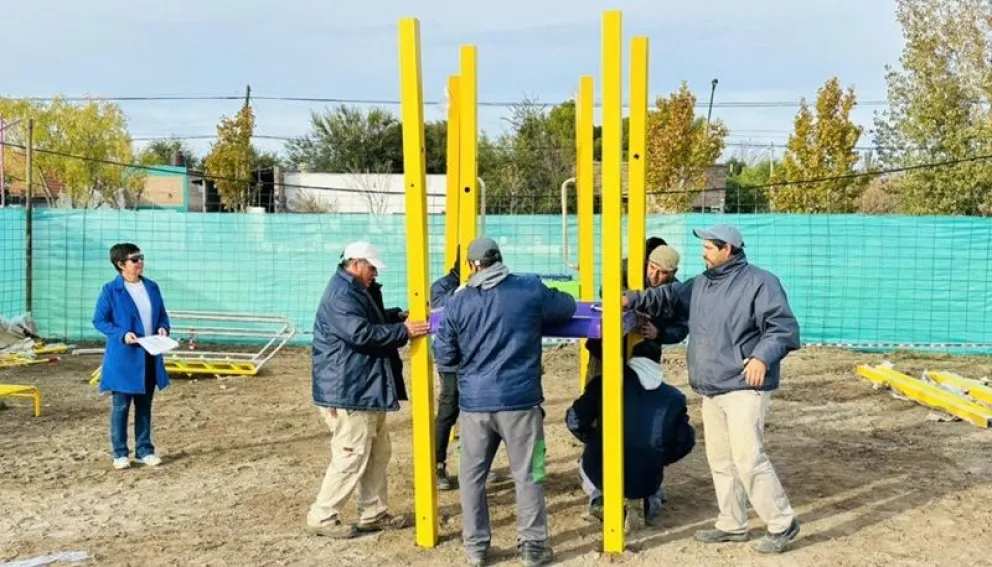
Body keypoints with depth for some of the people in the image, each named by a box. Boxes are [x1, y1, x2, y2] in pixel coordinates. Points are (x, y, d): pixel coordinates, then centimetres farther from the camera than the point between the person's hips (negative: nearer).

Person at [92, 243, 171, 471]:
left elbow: (162, 314, 15)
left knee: (144, 405, 12)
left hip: (149, 356, 5)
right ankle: (120, 453, 15)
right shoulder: (110, 290, -9)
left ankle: (144, 450, 22)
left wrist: (163, 328, -6)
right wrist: (122, 334, -19)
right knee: (120, 406, 4)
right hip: (123, 358, -5)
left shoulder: (152, 287, 6)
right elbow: (99, 320, -7)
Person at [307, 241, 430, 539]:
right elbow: (362, 333, -29)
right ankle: (322, 517, 7)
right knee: (351, 457, -6)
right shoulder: (340, 296, -19)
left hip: (366, 389, 11)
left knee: (378, 452, 16)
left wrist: (399, 316, 10)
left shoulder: (358, 291, 15)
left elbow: (374, 320, 28)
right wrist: (404, 331, -25)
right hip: (348, 392, -11)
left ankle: (374, 513, 26)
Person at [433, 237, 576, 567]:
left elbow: (444, 357, 5)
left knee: (472, 476, 14)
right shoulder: (531, 290, -2)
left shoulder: (458, 302, 0)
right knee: (527, 475, 9)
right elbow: (568, 308, 15)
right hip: (519, 400, -1)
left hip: (474, 403, 1)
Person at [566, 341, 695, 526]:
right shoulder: (673, 397, 3)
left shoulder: (605, 384, -1)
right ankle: (651, 502, 11)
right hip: (646, 481, 1)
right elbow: (685, 442, 6)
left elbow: (575, 420, 1)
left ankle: (597, 497, 6)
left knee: (590, 464, 34)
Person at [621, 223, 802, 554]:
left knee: (748, 458, -10)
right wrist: (634, 299, 4)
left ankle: (782, 523, 6)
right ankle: (732, 524, 26)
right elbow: (668, 298, 17)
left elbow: (784, 327, -17)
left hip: (744, 387, -9)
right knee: (720, 459, 14)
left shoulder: (759, 282, -11)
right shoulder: (700, 284, 14)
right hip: (711, 390, 9)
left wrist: (763, 357, -30)